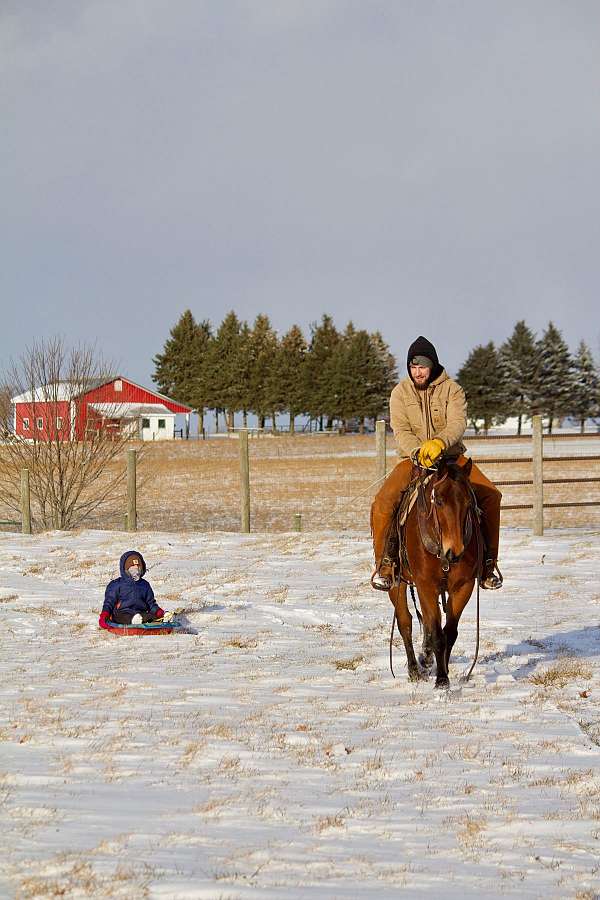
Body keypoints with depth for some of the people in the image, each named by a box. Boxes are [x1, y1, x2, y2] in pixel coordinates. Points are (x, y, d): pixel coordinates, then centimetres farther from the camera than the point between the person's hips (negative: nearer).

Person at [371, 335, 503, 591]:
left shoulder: (452, 389, -1)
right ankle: (384, 562, -12)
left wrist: (440, 442, -37)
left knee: (490, 495, -19)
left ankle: (489, 560, -6)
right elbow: (401, 430, -10)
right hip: (413, 459, 0)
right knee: (383, 500, -26)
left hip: (451, 456, 0)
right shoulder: (400, 393, 2)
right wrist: (419, 451, -29)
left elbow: (457, 424, -16)